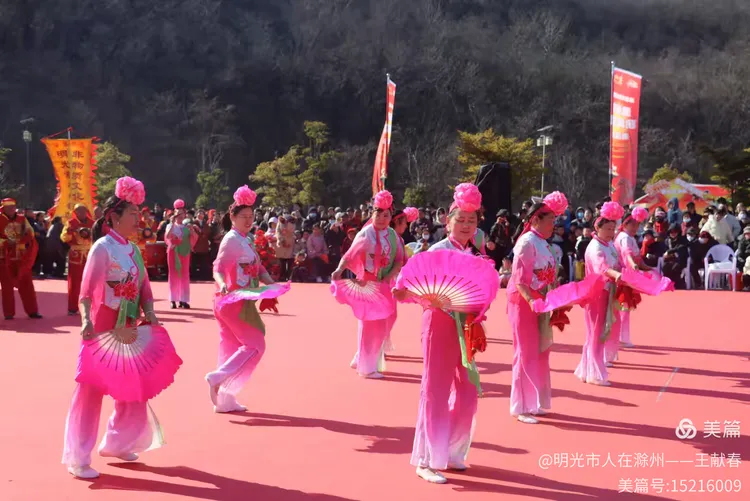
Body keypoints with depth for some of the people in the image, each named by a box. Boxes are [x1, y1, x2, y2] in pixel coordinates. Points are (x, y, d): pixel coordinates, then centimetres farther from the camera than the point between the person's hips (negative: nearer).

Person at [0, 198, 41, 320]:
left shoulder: (22, 219, 8)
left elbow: (31, 233, 13)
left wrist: (24, 238, -8)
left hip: (22, 258, 4)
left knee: (26, 284, 6)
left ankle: (32, 311, 11)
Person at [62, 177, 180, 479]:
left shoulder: (133, 250, 10)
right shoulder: (103, 248, -13)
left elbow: (144, 287, 12)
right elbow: (87, 289, -23)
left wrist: (149, 312, -6)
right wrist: (86, 319, -39)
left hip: (128, 330, 8)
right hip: (102, 330, -8)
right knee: (91, 390, -4)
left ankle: (116, 443, 32)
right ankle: (78, 459, 4)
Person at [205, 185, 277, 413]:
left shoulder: (244, 240, 14)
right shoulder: (231, 240, -14)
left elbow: (257, 267, 16)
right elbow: (218, 268, -23)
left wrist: (270, 282, -1)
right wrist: (222, 284, -43)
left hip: (240, 302, 9)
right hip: (234, 302, -9)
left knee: (232, 349, 12)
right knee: (255, 346, -6)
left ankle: (225, 400, 17)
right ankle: (218, 378, -8)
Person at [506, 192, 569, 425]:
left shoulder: (543, 243, 11)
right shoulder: (527, 242, -16)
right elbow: (520, 280, -21)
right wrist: (532, 301, -33)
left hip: (540, 304, 9)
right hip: (525, 304, -9)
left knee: (540, 353, 14)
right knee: (527, 354, -3)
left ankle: (533, 402, 24)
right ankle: (521, 407, 6)